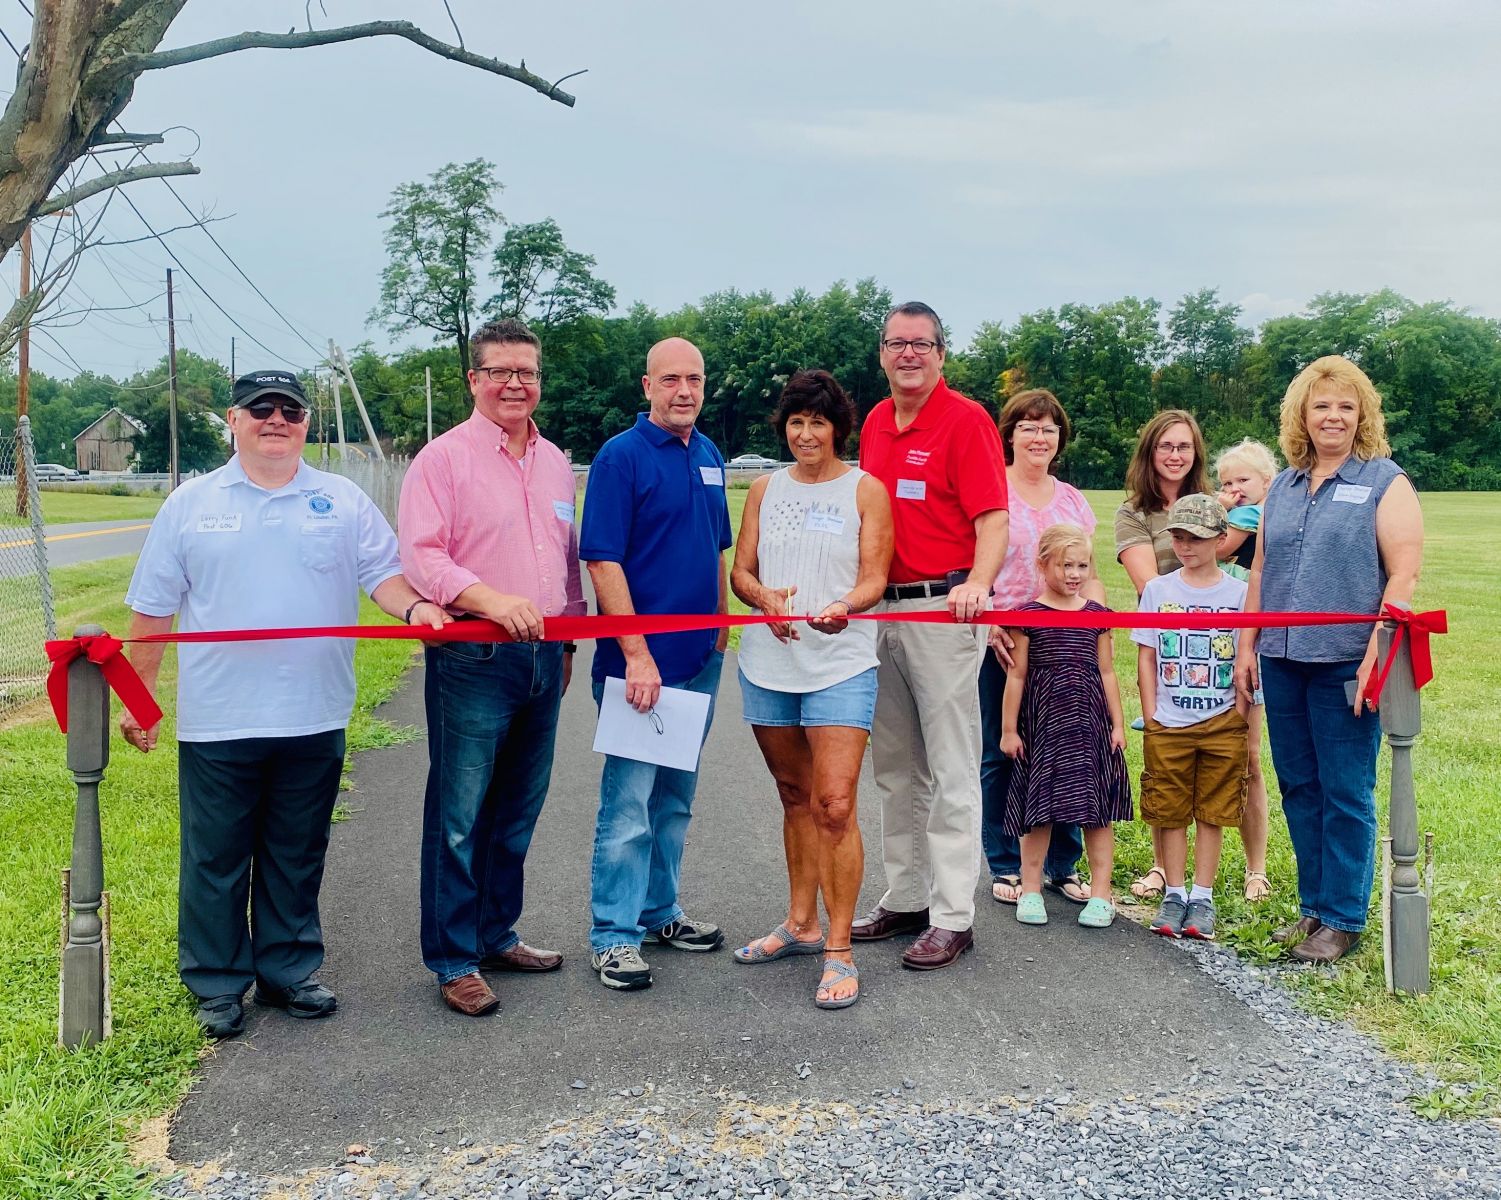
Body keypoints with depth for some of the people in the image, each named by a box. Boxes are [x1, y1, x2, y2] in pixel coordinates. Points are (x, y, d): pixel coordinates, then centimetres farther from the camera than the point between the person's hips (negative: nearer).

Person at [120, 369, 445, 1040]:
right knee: (215, 861, 7)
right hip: (217, 723, -1)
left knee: (297, 859, 13)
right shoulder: (191, 504, 4)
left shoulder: (343, 501, 6)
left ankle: (289, 972, 27)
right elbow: (152, 609, 5)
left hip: (313, 719, 1)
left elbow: (384, 572, 2)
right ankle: (217, 985, 22)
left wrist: (414, 606, -20)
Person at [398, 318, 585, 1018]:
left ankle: (497, 936, 29)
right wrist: (493, 601, -27)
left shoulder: (554, 462, 15)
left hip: (542, 659, 6)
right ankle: (454, 961, 10)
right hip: (472, 660, -6)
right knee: (460, 817, -1)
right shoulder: (443, 458, -5)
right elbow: (420, 557, -14)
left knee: (517, 814, 15)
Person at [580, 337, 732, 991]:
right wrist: (636, 656, -19)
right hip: (641, 661, -7)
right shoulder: (621, 456, -10)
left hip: (700, 657, 7)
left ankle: (658, 912, 29)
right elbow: (603, 561, -15)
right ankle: (614, 936, 9)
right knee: (629, 803, -2)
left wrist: (722, 629, 14)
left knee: (675, 797, 16)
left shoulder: (709, 455, 11)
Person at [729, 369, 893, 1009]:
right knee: (795, 797, 15)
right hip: (768, 661, 4)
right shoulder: (766, 489, 12)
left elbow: (873, 579, -3)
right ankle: (800, 925, 29)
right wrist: (766, 597, -16)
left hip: (840, 663, -4)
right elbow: (740, 572, 7)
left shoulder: (865, 489, 2)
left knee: (834, 805, -11)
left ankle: (839, 951, -1)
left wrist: (843, 607, -26)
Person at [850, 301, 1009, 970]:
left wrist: (976, 585, -32)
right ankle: (904, 898, 26)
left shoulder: (966, 420, -7)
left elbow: (993, 520, -15)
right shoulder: (874, 424, 14)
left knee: (952, 770, -2)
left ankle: (952, 917, 5)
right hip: (879, 609, 8)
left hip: (943, 611, -7)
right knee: (894, 766, 14)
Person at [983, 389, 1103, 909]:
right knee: (1000, 755, 2)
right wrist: (988, 624, -17)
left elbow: (1088, 576, 17)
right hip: (1002, 642, -4)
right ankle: (1006, 867, 15)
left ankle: (1062, 865, 19)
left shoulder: (1072, 500, 15)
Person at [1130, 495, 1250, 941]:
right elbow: (1146, 657, 5)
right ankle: (1174, 894, 17)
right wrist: (1151, 716, -1)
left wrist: (1241, 711, -6)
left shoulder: (1238, 593, 0)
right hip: (1168, 724, 1)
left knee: (1213, 811, 6)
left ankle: (1202, 897, 15)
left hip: (1222, 723, -1)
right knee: (1170, 811, 6)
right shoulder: (1157, 590, 4)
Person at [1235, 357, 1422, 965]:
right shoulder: (1282, 487, 14)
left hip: (1346, 664, -5)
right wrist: (1245, 647, 11)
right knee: (1299, 787, 10)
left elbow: (1404, 574, -9)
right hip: (1282, 663, 5)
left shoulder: (1385, 481, -1)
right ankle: (1314, 906, 22)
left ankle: (1344, 918, 11)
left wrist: (1376, 657, -17)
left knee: (1345, 793, 0)